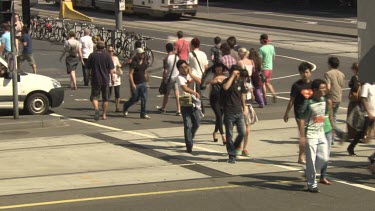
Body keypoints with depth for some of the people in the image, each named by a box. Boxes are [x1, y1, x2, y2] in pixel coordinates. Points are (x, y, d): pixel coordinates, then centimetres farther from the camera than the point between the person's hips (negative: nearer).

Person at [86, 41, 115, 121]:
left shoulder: (92, 55, -3)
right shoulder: (107, 55, -4)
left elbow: (88, 67, 3)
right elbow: (111, 69, -5)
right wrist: (112, 77, 3)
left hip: (95, 79, -1)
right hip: (105, 80, 1)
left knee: (94, 96, 5)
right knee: (105, 98, 12)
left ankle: (96, 109, -23)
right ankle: (104, 115, 16)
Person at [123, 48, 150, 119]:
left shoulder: (144, 62, 6)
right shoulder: (134, 62, -14)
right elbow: (130, 74, -16)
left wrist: (146, 81, 17)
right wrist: (132, 84, -20)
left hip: (142, 83, 5)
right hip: (135, 83, -5)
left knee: (144, 98, -4)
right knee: (135, 98, 6)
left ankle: (143, 114, 0)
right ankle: (125, 106, 34)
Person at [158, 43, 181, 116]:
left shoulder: (166, 59, -15)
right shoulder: (177, 57, -1)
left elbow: (165, 71, -13)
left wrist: (163, 79, -3)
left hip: (169, 78, -3)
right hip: (177, 77, 3)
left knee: (166, 94, 13)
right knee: (177, 94, 2)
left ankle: (163, 108, 31)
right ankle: (179, 110, -5)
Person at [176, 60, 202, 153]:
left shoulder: (192, 73, 6)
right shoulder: (180, 77, -12)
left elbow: (199, 81, -9)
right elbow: (185, 88, -28)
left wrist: (191, 74, -15)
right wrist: (195, 93, -41)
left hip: (194, 102, 5)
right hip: (185, 103, -5)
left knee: (197, 122, 6)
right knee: (188, 125, -6)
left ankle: (189, 139, 30)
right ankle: (189, 145, -2)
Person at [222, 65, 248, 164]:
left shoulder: (241, 82, 8)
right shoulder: (227, 81, -6)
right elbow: (225, 87, -30)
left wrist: (244, 108, 20)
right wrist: (232, 76, -25)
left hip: (239, 112, 4)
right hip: (229, 112, -4)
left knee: (242, 133, -2)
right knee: (229, 135, 0)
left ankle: (235, 147, 25)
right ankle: (231, 156, 7)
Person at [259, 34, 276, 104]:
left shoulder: (261, 49, -18)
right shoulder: (272, 47, 3)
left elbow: (260, 60, -18)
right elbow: (273, 58, 12)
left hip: (264, 67, -6)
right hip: (270, 67, 6)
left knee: (263, 83, 5)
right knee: (267, 82, 20)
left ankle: (265, 99, 7)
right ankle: (273, 94, 3)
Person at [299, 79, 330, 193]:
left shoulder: (324, 100, 6)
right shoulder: (308, 102, -15)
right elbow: (302, 119, -14)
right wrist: (302, 136, -18)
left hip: (321, 133, 7)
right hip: (311, 135, -7)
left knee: (324, 158, 5)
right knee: (311, 161, -1)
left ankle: (309, 173, 28)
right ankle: (312, 184, 9)